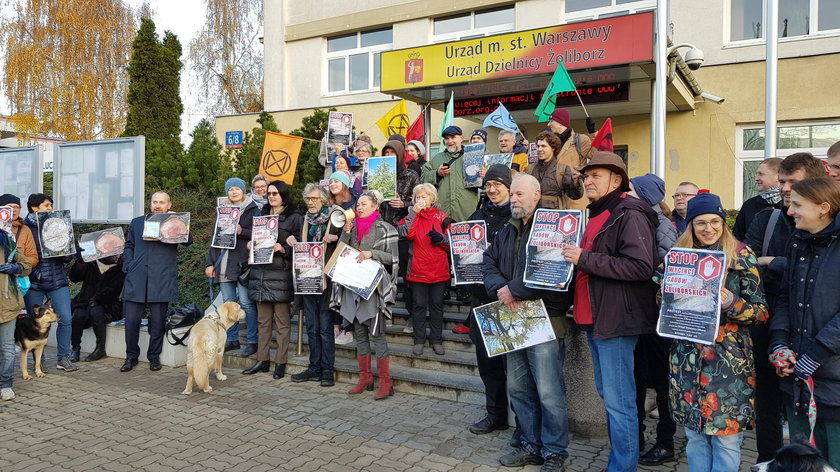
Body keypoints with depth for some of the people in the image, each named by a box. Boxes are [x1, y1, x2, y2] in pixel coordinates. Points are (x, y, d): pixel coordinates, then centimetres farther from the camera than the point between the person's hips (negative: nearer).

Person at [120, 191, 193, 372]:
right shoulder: (137, 222, 18)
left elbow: (188, 241, -5)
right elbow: (129, 246, 21)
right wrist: (128, 267, 7)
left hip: (162, 280, -2)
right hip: (137, 278, 2)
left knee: (158, 320, 4)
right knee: (131, 319, 1)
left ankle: (154, 357, 18)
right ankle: (131, 356, 17)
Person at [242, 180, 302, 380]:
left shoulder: (294, 218, -2)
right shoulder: (262, 214, 16)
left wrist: (283, 249, -20)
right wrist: (251, 243, 4)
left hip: (281, 274, -6)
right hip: (260, 272, 6)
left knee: (282, 322, 1)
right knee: (263, 320, 12)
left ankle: (280, 363, 8)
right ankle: (262, 360, 19)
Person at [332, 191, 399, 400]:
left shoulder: (384, 229, -1)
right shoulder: (352, 227, 14)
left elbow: (393, 257, -3)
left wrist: (372, 253, -14)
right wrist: (345, 233, -1)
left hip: (373, 286, -6)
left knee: (376, 333, -7)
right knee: (360, 333, 10)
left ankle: (385, 382, 0)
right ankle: (365, 378, 19)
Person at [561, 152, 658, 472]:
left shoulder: (630, 215, -13)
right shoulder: (596, 215, 18)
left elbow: (641, 266, -24)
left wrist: (585, 259, -22)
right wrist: (574, 258, 10)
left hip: (615, 320, -10)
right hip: (594, 317, 10)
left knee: (618, 401, -2)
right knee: (607, 394, 18)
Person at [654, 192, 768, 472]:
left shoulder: (741, 256, -2)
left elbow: (762, 312, -3)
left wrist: (732, 303, -21)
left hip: (729, 359, -3)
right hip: (687, 357, 3)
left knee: (726, 436, 2)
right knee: (694, 433, 11)